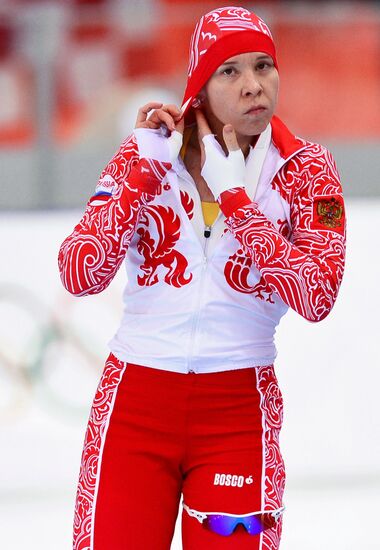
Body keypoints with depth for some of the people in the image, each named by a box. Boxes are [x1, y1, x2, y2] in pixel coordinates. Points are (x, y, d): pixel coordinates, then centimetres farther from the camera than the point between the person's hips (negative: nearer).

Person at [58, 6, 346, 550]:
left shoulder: (304, 169, -2)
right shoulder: (148, 149, 1)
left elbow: (317, 298, -17)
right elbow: (80, 275, -10)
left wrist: (232, 193, -16)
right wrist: (145, 169, -14)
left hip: (238, 414, -1)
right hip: (135, 404, 1)